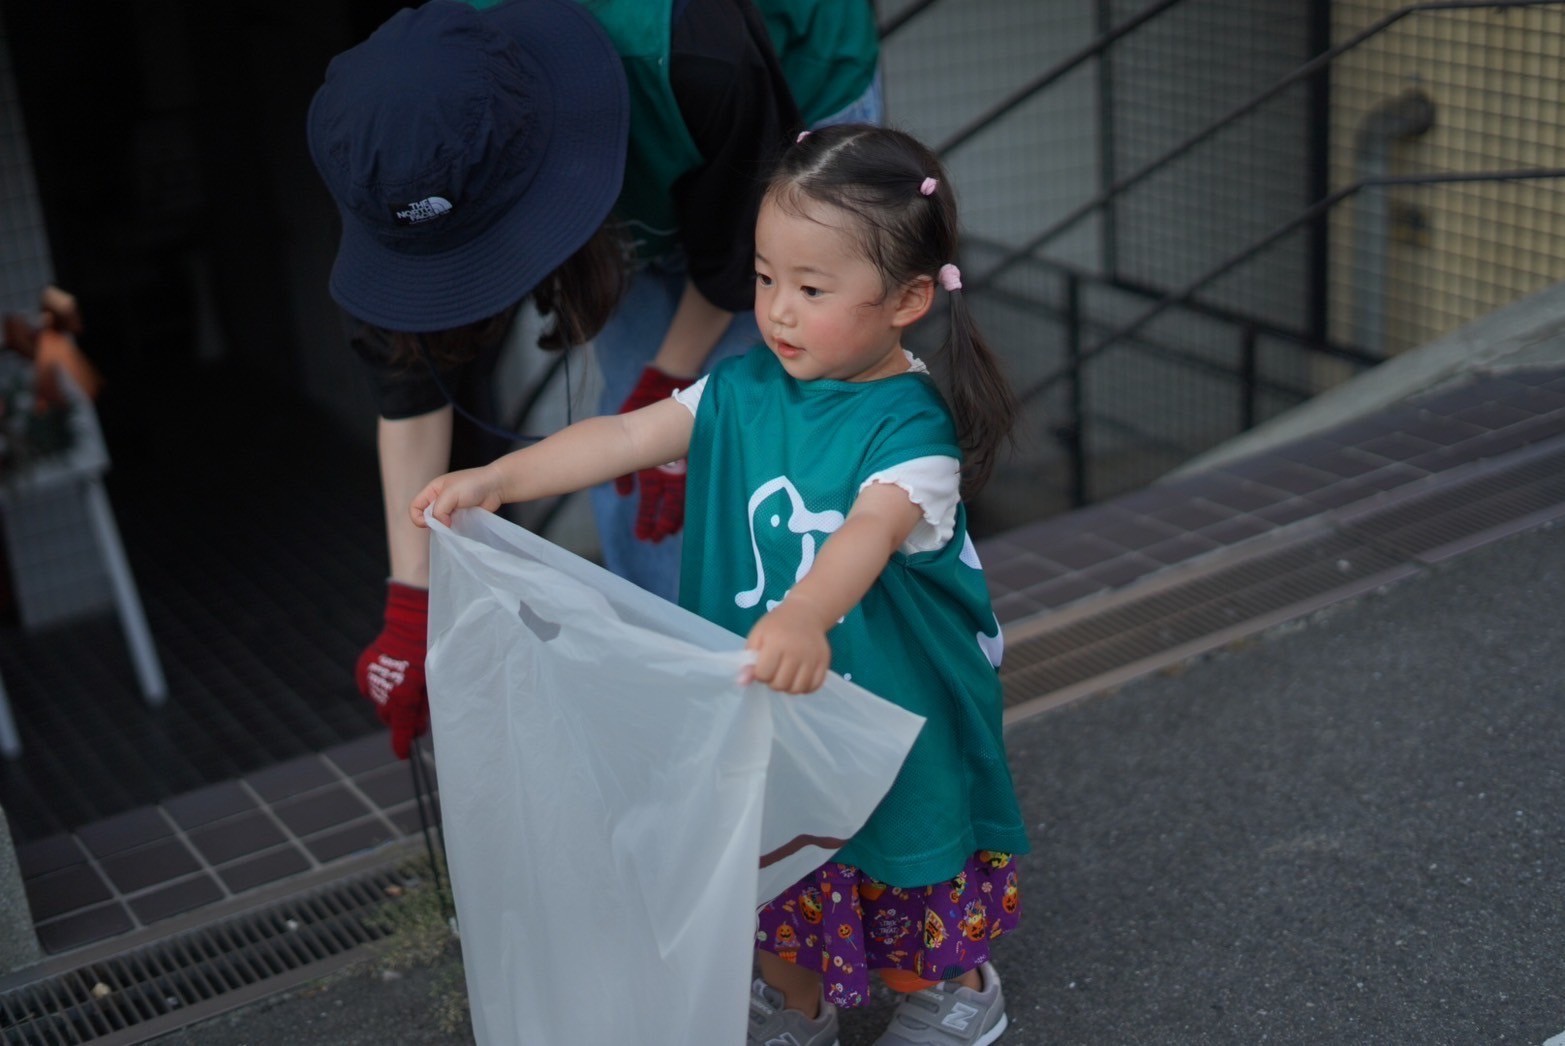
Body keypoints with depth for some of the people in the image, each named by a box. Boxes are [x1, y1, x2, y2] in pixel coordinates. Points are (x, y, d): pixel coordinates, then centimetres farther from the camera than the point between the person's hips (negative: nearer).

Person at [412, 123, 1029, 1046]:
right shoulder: (745, 390, -6)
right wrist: (498, 477, -21)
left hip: (890, 703, -5)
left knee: (906, 859, 17)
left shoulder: (911, 428, -24)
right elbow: (629, 435, -9)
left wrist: (807, 615, -62)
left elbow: (872, 529, -42)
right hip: (769, 698, 5)